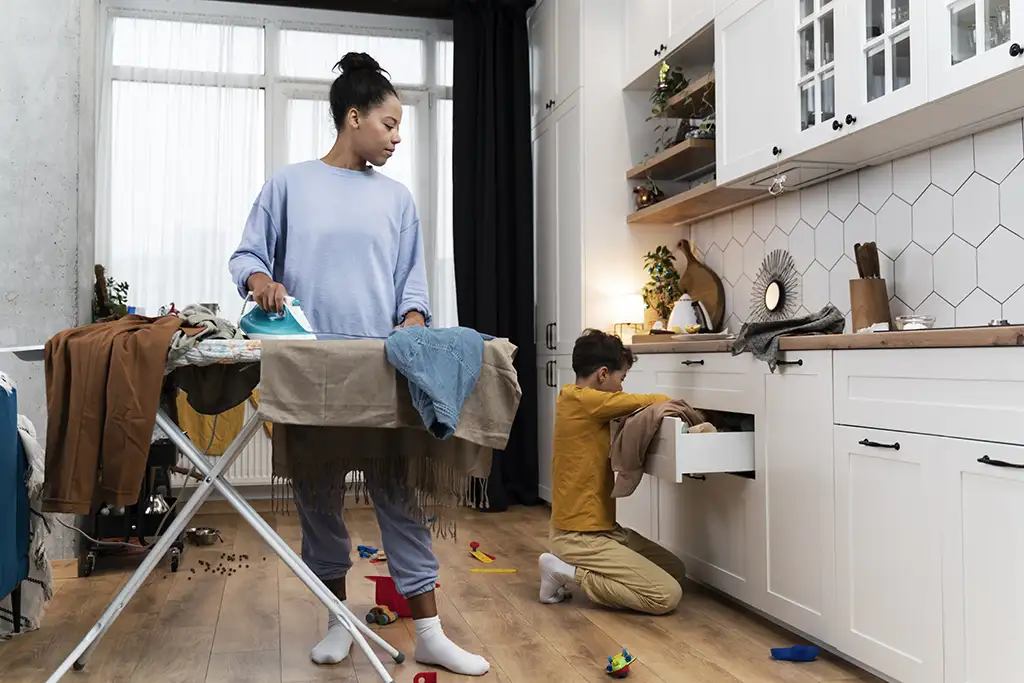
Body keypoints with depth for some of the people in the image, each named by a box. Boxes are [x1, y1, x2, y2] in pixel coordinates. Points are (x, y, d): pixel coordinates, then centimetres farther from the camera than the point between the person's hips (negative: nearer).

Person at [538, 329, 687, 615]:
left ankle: (572, 570, 12)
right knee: (668, 595, -13)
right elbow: (654, 402, -12)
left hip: (598, 527, 10)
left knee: (676, 570, 14)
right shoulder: (583, 400, -20)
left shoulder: (574, 399, 9)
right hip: (581, 537, -10)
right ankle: (569, 573, -5)